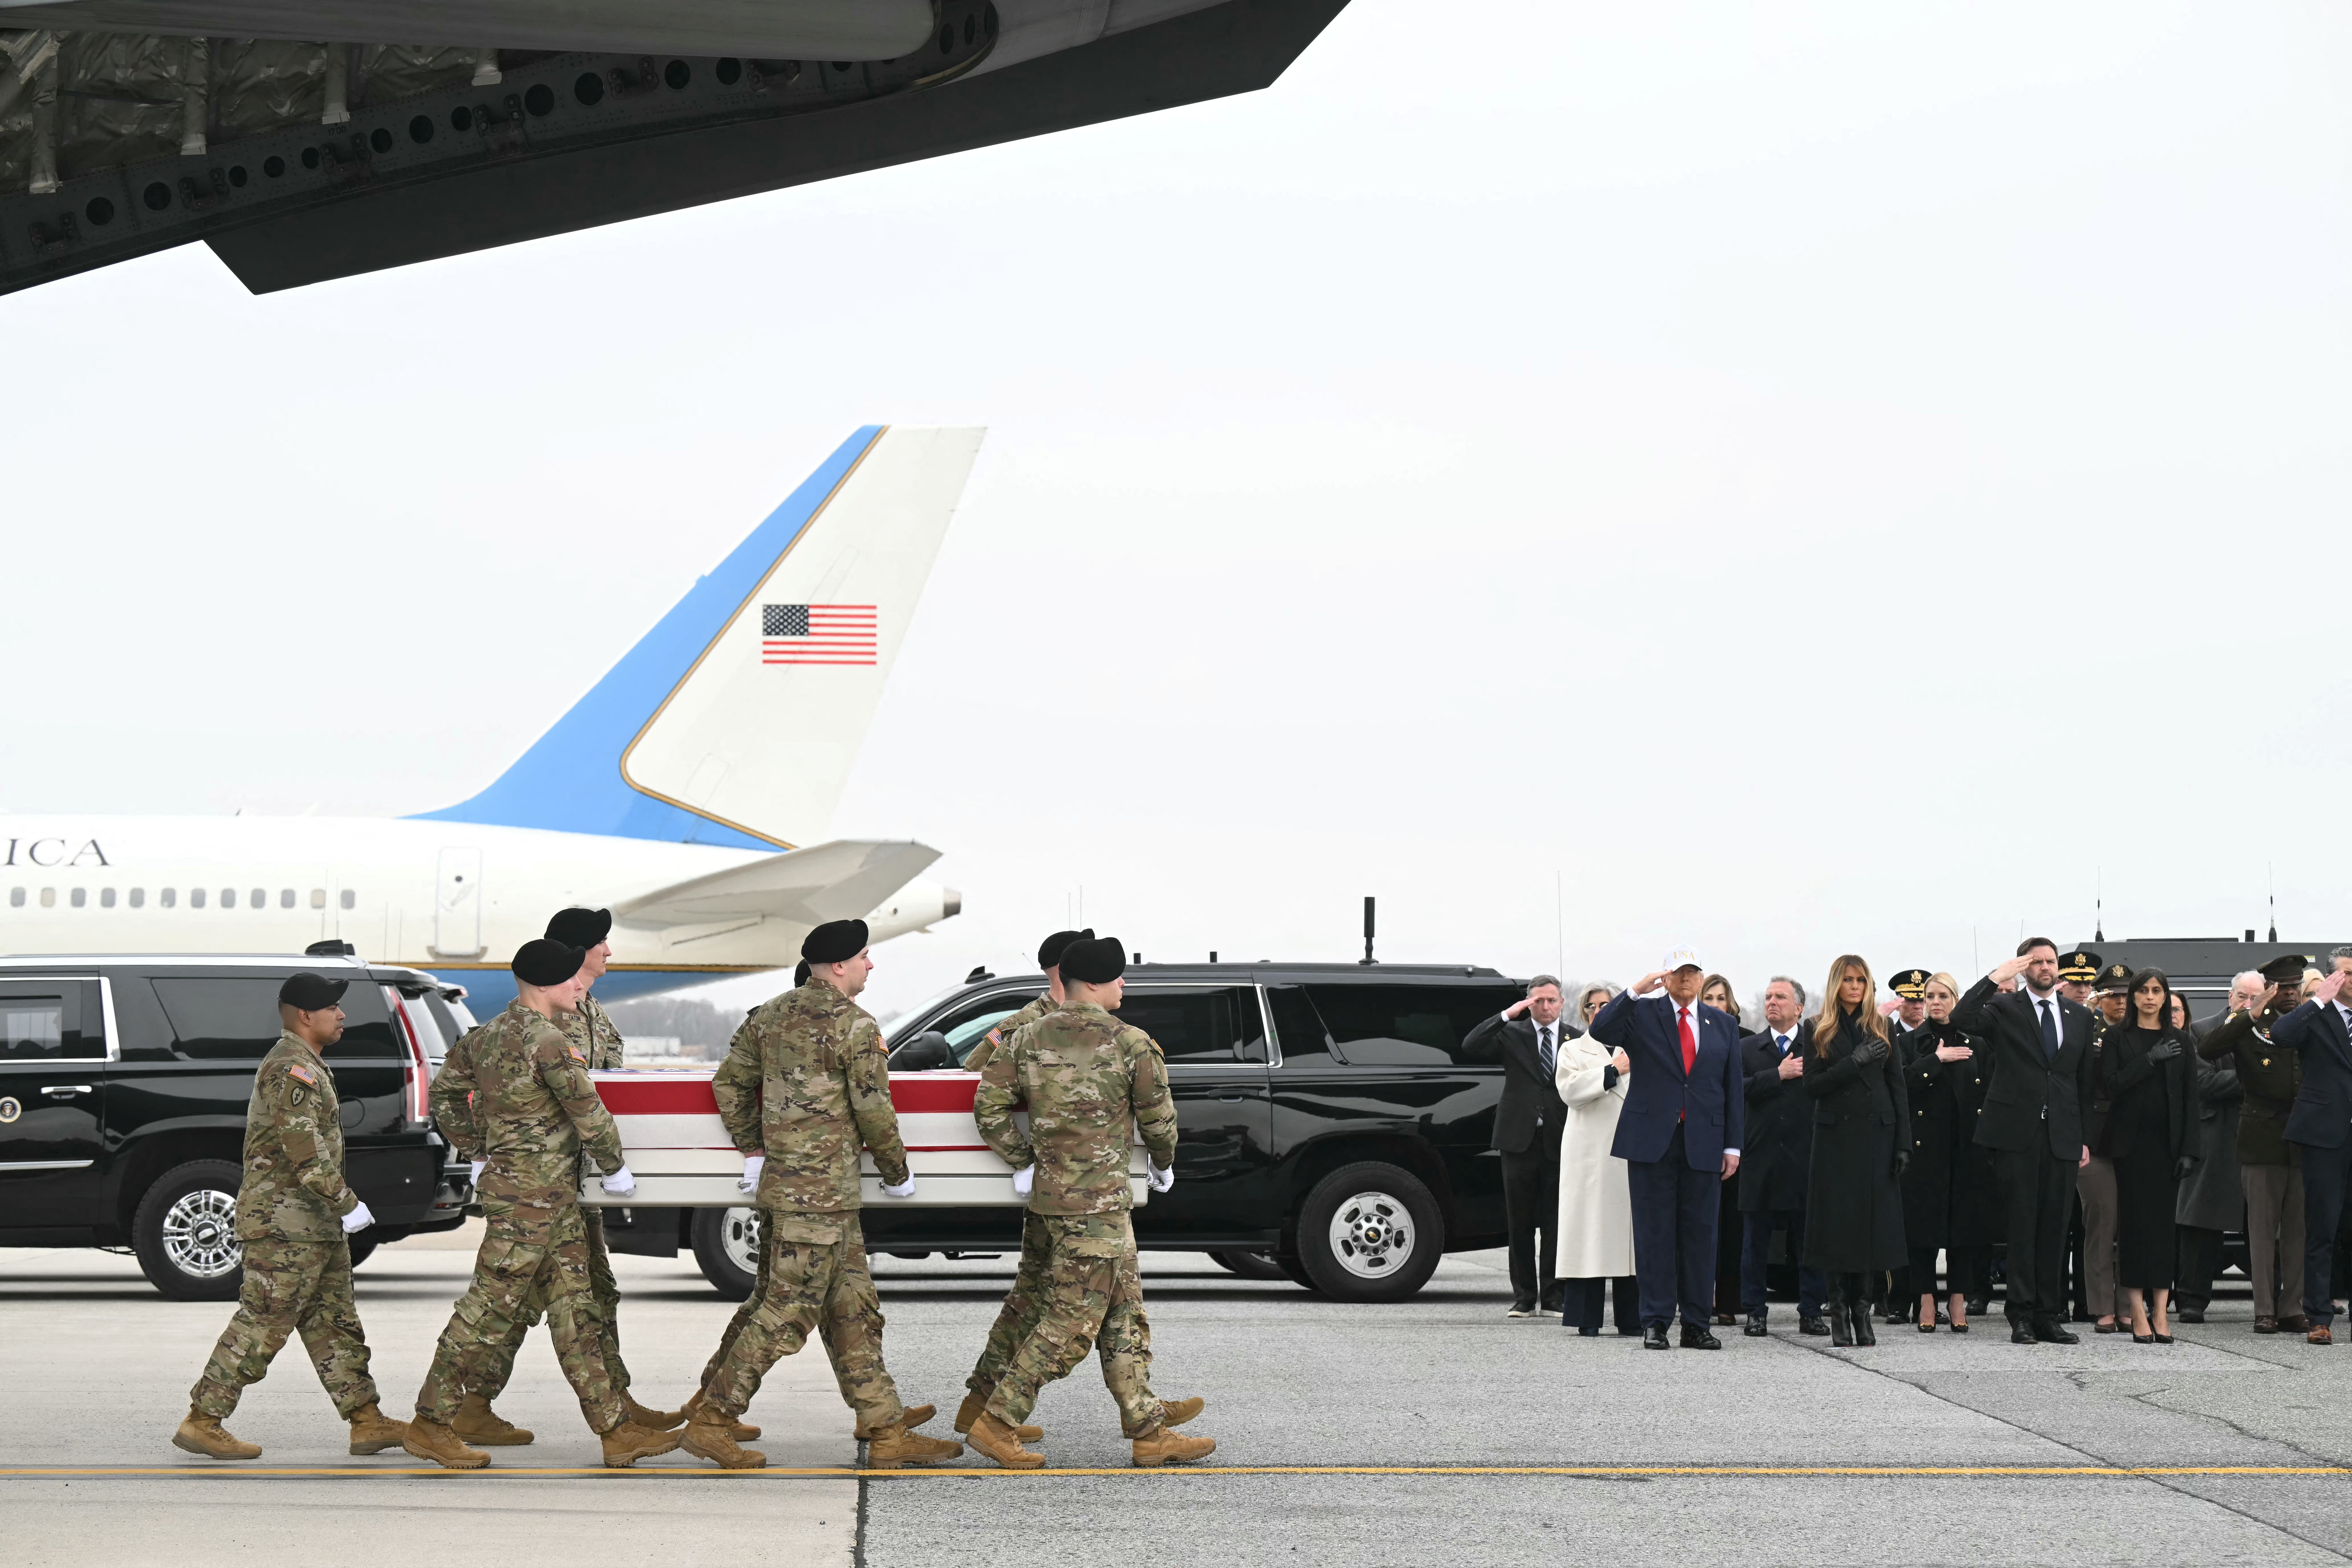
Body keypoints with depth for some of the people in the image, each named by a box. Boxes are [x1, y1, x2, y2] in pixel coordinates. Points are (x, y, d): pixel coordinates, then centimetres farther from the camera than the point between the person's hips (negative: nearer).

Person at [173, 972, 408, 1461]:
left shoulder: (306, 1066, 18)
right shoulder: (292, 1070, -16)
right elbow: (305, 1152, -24)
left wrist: (339, 1207, 22)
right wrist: (347, 1204, -19)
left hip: (315, 1225, 11)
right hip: (285, 1224, -11)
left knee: (335, 1325, 11)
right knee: (261, 1326, -7)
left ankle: (367, 1421, 13)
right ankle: (202, 1423, -2)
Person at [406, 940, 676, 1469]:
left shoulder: (495, 1033, 13)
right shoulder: (546, 1040, -18)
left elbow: (480, 1107, 21)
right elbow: (588, 1111, -14)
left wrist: (487, 1158, 29)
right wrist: (615, 1167, 0)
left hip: (554, 1198, 10)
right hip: (528, 1195, -10)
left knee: (575, 1309, 7)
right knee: (491, 1307, -3)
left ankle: (615, 1428, 8)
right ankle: (431, 1423, 4)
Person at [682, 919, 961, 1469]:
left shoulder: (772, 1015, 11)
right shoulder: (855, 1026, -12)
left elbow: (729, 1083, 13)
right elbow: (874, 1111, -11)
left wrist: (753, 1152, 18)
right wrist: (897, 1175, 3)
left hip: (780, 1180, 9)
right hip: (821, 1193, -9)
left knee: (854, 1309, 12)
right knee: (788, 1312, -3)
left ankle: (885, 1429, 15)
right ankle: (711, 1419, 0)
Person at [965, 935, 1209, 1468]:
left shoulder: (1029, 1039, 6)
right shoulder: (1132, 1044, -9)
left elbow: (989, 1106, 2)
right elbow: (1158, 1118, -1)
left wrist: (1024, 1162, 10)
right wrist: (1163, 1165, 19)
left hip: (1051, 1189, 8)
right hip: (1099, 1201, -8)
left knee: (1124, 1314, 14)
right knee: (1071, 1322, -2)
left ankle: (1148, 1429, 17)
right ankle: (998, 1423, -1)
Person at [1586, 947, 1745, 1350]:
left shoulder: (1723, 1026, 14)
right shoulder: (1642, 1014, 6)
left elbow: (1733, 1088, 13)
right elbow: (1601, 1031, -12)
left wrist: (1732, 1146, 7)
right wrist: (1636, 992, -20)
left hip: (1703, 1145, 2)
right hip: (1652, 1141, -2)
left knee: (1699, 1234, 4)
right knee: (1655, 1233, -1)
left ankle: (1697, 1325, 8)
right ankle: (1655, 1324, 3)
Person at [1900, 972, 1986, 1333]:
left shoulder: (1974, 1044, 11)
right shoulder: (1909, 1043, 7)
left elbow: (1986, 1093, 7)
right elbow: (1903, 1085, -9)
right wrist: (1937, 1059, -12)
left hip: (1966, 1143, 1)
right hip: (1925, 1146, -1)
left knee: (1964, 1218, 1)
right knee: (1924, 1219, -2)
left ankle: (1959, 1300, 6)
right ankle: (1927, 1300, 4)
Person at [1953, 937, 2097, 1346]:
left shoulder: (2079, 1018, 14)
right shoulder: (2005, 1009, 2)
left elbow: (2085, 1082, 17)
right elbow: (1962, 1019, -17)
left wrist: (2086, 1138, 12)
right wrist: (1996, 978, -18)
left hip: (2062, 1139, 4)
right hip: (2016, 1135, -4)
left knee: (2055, 1230, 5)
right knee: (2021, 1227, -2)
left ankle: (2049, 1315, 10)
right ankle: (2022, 1316, 1)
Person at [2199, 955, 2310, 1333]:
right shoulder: (2250, 1026, 0)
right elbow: (2206, 1050, -15)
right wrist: (2248, 1015, -21)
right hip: (2263, 1141, -3)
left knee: (2299, 1229, 5)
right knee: (2263, 1228, 2)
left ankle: (2292, 1309, 11)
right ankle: (2265, 1311, 6)